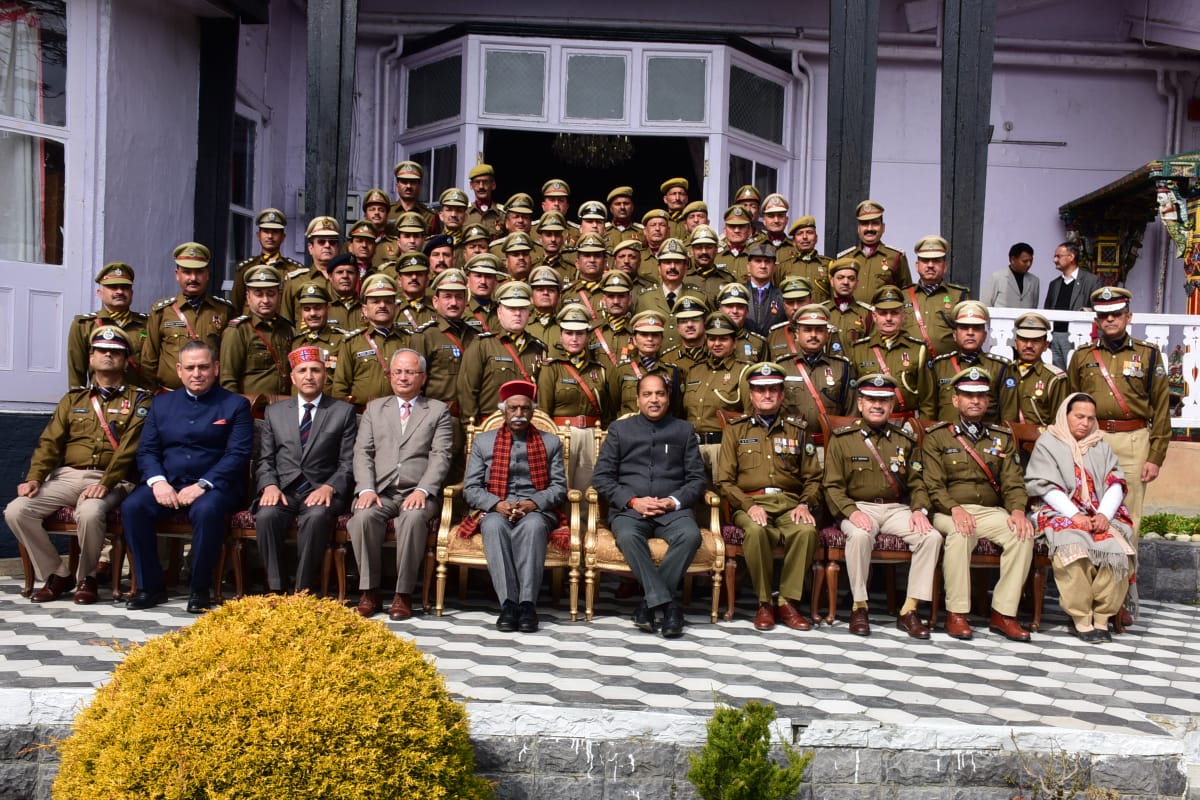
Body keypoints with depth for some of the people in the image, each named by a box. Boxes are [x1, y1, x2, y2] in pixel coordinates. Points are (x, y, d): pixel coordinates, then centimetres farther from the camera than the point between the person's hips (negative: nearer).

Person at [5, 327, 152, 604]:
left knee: (90, 513, -36)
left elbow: (129, 448, -8)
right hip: (67, 476, 5)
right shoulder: (73, 399, 19)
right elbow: (50, 442, 11)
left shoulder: (138, 400, 5)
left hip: (110, 480, -5)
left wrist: (105, 484, -22)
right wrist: (34, 477, -7)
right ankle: (57, 574, 0)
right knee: (16, 511, -18)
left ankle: (86, 577, -8)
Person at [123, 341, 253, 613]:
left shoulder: (235, 405, 4)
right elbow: (146, 450, 11)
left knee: (207, 511, -36)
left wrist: (202, 485, -18)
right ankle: (150, 587, -11)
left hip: (213, 485, -4)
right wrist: (157, 481, -10)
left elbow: (238, 455, -6)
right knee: (131, 507, -24)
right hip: (167, 483, 4)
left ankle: (200, 590, -19)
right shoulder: (162, 403, 17)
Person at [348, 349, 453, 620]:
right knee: (363, 517, -30)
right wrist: (366, 489, -7)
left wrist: (422, 490, -15)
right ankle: (369, 590, -15)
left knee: (413, 518, -35)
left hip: (418, 494, -2)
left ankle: (403, 594, -22)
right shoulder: (374, 408, 21)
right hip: (380, 492, 2)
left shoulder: (438, 410, 13)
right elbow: (362, 452, 11)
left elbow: (441, 456, 1)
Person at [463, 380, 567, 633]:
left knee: (532, 526, -37)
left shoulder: (550, 442, 15)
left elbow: (559, 487, 5)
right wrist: (498, 505, -13)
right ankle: (508, 604, -38)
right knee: (494, 525, -36)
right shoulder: (483, 441, 14)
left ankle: (527, 604, -38)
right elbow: (470, 489, 7)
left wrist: (532, 504, -14)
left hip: (537, 511, 0)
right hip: (496, 511, 1)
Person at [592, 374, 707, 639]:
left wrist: (674, 501, -9)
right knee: (627, 536, -35)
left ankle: (651, 603, -23)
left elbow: (697, 478, 10)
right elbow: (601, 477, 6)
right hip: (629, 508, -1)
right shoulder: (619, 429, 14)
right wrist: (633, 501, -9)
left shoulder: (684, 430, 16)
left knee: (690, 535, -32)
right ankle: (666, 604, -31)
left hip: (673, 509, 1)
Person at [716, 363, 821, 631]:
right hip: (750, 502, -1)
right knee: (756, 531, -36)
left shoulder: (797, 430, 18)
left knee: (807, 531, -33)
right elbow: (724, 481, 6)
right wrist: (748, 506, -11)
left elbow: (813, 478, 15)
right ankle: (764, 603, -17)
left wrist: (805, 505, -6)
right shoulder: (736, 430, 14)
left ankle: (787, 602, -18)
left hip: (789, 502, 1)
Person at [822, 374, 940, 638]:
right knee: (860, 535, -37)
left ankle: (909, 611, -14)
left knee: (932, 536, -23)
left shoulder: (905, 441, 15)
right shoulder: (841, 439, 4)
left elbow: (916, 482, 13)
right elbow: (833, 486, -1)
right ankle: (859, 607, -19)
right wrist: (852, 512, -19)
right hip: (859, 507, -3)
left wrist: (919, 509, -8)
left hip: (897, 508, 4)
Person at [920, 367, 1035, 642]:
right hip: (950, 512, -3)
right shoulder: (937, 437, 6)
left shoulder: (1002, 438, 17)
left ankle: (1003, 613, -19)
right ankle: (956, 613, -26)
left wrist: (1017, 510, -13)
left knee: (1023, 533, -26)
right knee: (960, 533, -37)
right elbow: (933, 485, -4)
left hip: (991, 511, 4)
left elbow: (1013, 482, 8)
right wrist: (955, 508, -22)